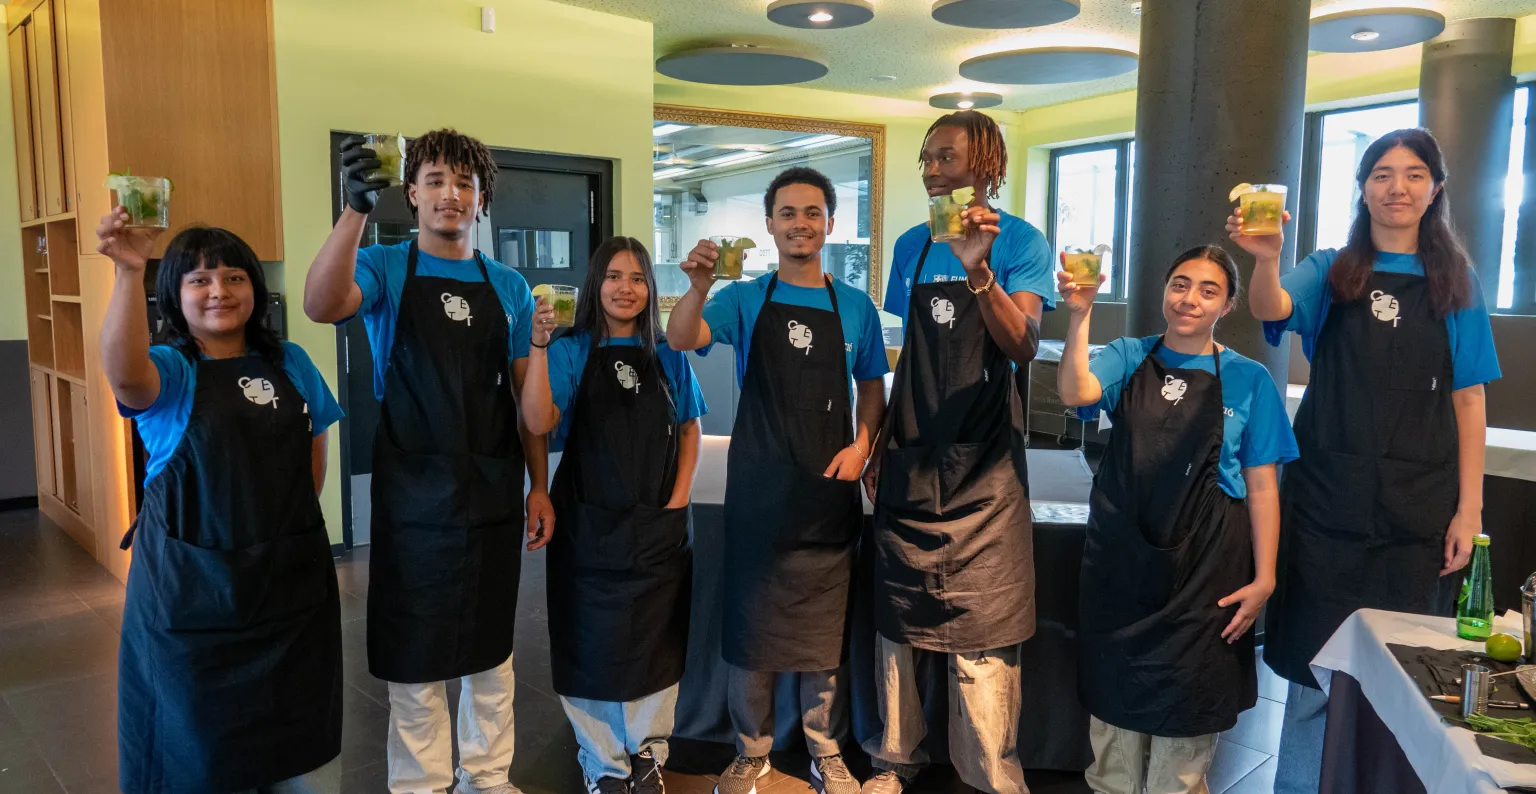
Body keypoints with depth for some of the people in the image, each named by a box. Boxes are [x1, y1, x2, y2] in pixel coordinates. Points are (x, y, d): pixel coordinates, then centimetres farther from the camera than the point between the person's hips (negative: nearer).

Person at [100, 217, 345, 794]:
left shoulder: (289, 363, 4)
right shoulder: (167, 370, -9)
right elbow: (124, 374, -34)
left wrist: (294, 519, 4)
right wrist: (129, 273, -44)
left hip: (291, 576, 4)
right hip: (191, 582, -3)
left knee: (295, 730, 20)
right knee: (200, 747, 13)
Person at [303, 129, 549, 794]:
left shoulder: (509, 286, 7)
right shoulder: (385, 269, -2)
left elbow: (529, 393, 8)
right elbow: (321, 305, -25)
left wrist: (540, 486, 2)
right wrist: (356, 208, -37)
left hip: (494, 492, 3)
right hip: (414, 494, -3)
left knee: (491, 643, 14)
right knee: (417, 650, 8)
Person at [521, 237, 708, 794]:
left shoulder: (668, 357, 5)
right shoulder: (572, 352, -3)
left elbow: (690, 429, 11)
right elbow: (539, 422, -17)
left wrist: (679, 497, 0)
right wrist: (538, 345, -26)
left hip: (658, 525, 2)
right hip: (589, 524, -2)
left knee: (656, 643, 11)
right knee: (596, 643, 6)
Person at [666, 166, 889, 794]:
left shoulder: (855, 306, 5)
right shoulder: (745, 300, 0)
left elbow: (872, 387, 11)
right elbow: (681, 340, -16)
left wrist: (861, 445, -6)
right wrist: (698, 286, -35)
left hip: (828, 487, 1)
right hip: (758, 488, -1)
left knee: (824, 625, 10)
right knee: (750, 622, 8)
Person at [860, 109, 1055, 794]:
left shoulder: (1019, 241, -3)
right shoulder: (912, 244, 10)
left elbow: (1023, 347, -17)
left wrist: (978, 271, -30)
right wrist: (880, 444, 13)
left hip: (983, 467, -4)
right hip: (911, 460, 5)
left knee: (982, 634, -3)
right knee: (898, 620, 11)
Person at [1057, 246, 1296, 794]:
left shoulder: (1248, 379, -1)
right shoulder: (1129, 357, 2)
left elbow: (1261, 487, -1)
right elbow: (1074, 392, -19)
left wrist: (1263, 578, -6)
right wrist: (1079, 314, -29)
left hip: (1204, 565, -1)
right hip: (1120, 557, 2)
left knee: (1185, 704, 10)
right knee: (1115, 691, 14)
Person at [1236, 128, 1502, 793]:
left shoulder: (1455, 284, 6)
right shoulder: (1331, 273, 4)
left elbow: (1468, 401, 4)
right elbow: (1274, 309, -18)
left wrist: (1469, 508, -1)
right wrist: (1267, 260, -40)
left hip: (1415, 509, 1)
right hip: (1326, 499, -1)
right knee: (1315, 663, 3)